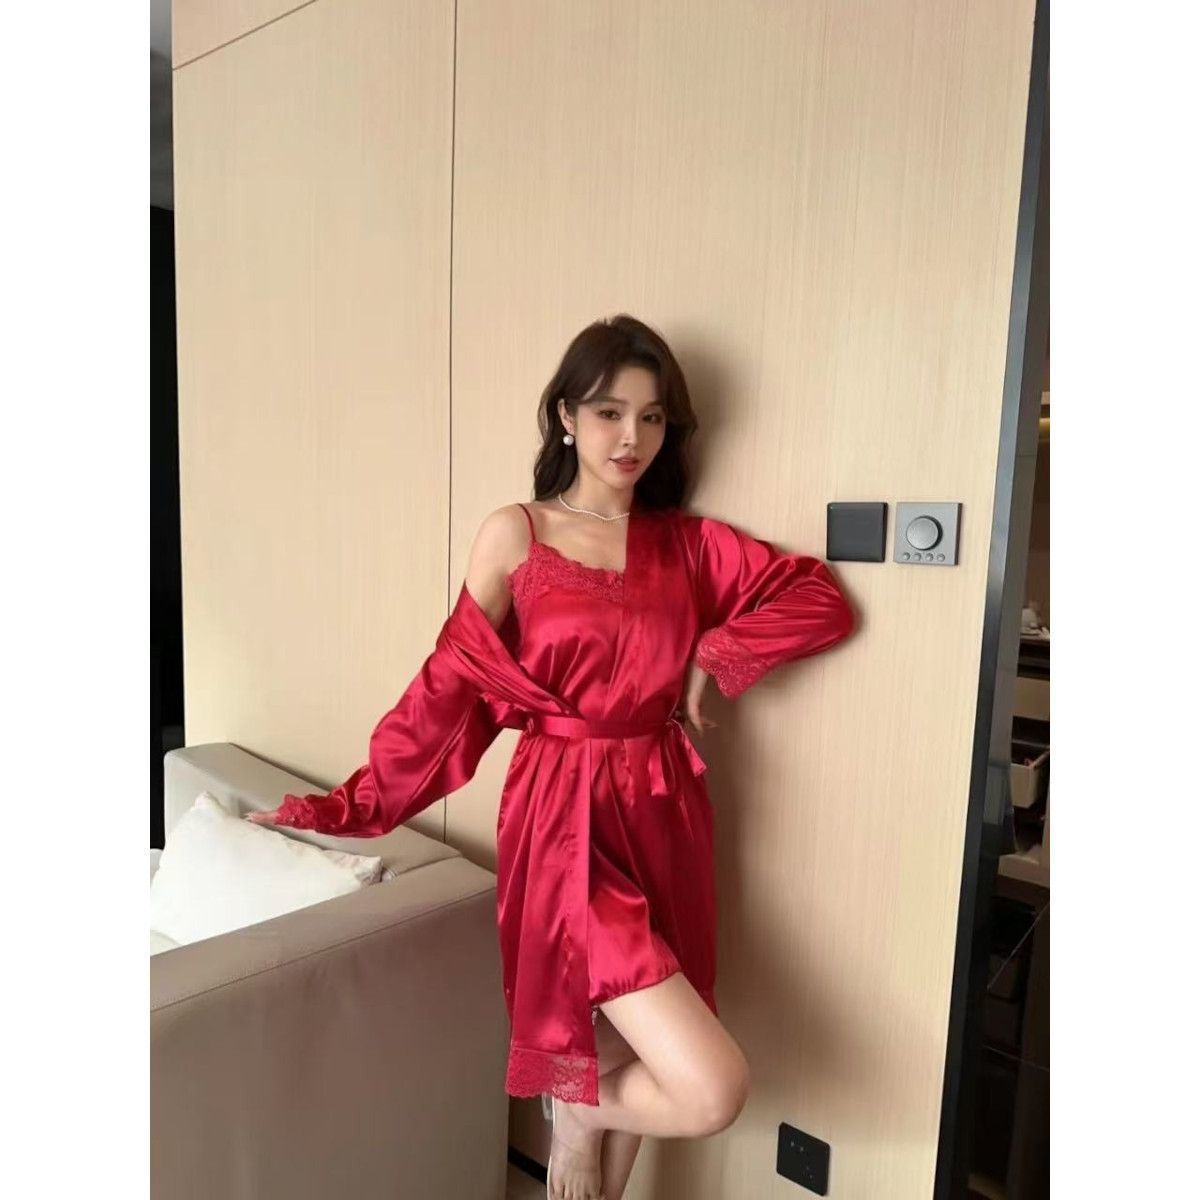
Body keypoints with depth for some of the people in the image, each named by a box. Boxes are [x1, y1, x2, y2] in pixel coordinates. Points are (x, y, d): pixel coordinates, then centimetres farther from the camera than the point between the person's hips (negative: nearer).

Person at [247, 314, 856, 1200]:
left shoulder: (689, 543, 7)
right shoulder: (514, 536, -2)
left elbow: (822, 600, 6)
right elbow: (450, 688, -1)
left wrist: (714, 658, -5)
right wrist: (350, 805, 0)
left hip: (663, 819, 4)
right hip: (566, 822, -4)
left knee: (629, 1067, 15)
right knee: (711, 1092, -11)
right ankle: (575, 1114, 21)